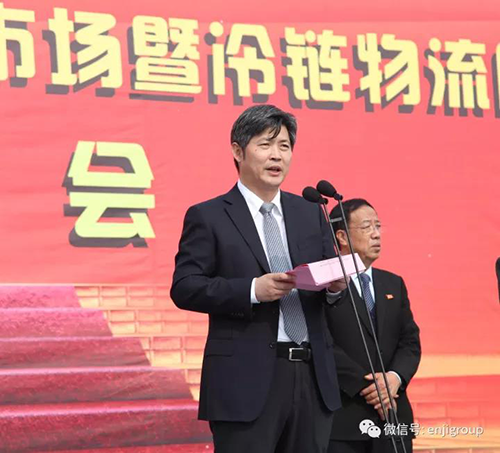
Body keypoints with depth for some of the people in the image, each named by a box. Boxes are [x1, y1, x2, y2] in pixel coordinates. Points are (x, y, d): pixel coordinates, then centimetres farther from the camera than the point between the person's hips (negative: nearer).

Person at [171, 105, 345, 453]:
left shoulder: (310, 213, 15)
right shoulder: (208, 217, 0)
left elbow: (330, 271, 15)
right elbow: (184, 288, -8)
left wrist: (336, 283, -9)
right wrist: (253, 290, -20)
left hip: (312, 375, 5)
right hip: (247, 379, -5)